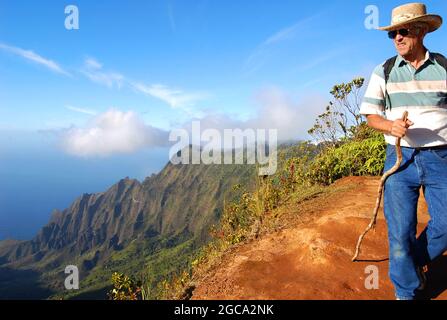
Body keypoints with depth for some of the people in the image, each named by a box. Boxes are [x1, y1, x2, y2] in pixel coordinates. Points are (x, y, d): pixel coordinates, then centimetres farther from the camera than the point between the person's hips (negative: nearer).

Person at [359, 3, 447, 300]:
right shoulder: (384, 71, 4)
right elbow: (371, 116, 2)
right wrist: (390, 125, -19)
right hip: (400, 158, 0)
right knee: (400, 230, 2)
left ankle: (418, 260, 34)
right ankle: (406, 291, 21)